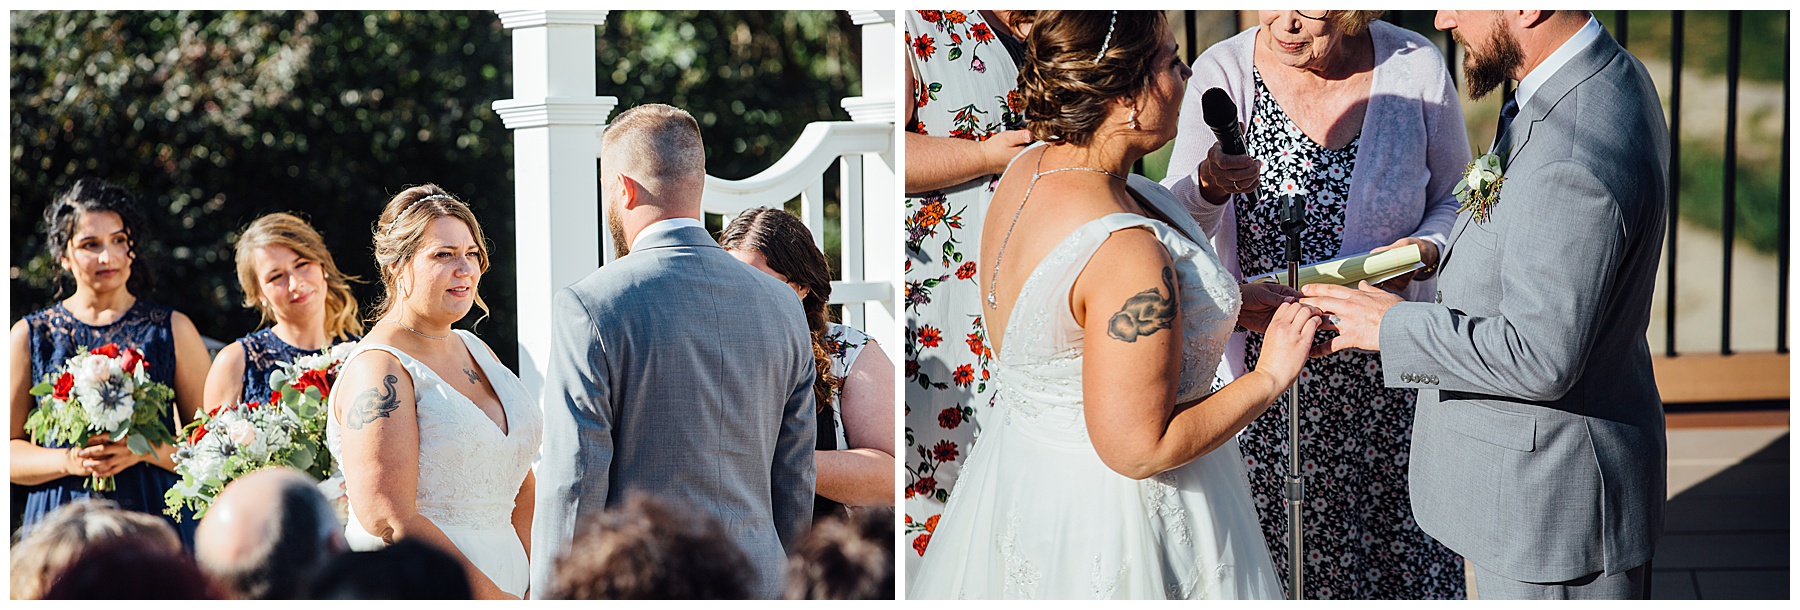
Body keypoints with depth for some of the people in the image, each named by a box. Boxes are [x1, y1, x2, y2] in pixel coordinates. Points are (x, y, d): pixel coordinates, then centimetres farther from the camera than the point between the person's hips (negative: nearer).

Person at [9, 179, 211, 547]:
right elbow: (9, 450, 8)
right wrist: (69, 461, -10)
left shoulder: (173, 330, 8)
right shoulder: (30, 336, 10)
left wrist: (144, 451, -11)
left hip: (156, 516, -1)